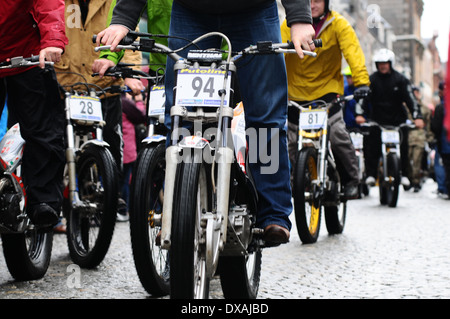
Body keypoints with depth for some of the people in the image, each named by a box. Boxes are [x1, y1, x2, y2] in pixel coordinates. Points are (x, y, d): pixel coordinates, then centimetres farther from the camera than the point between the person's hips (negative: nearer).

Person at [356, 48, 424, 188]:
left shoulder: (400, 79, 1)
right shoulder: (372, 79, 2)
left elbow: (410, 98, -5)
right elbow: (364, 96, -7)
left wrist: (417, 117, -18)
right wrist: (359, 114, -24)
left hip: (397, 119, 0)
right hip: (376, 119, 0)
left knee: (402, 147, -4)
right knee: (372, 147, -11)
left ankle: (404, 174, 8)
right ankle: (371, 174, -6)